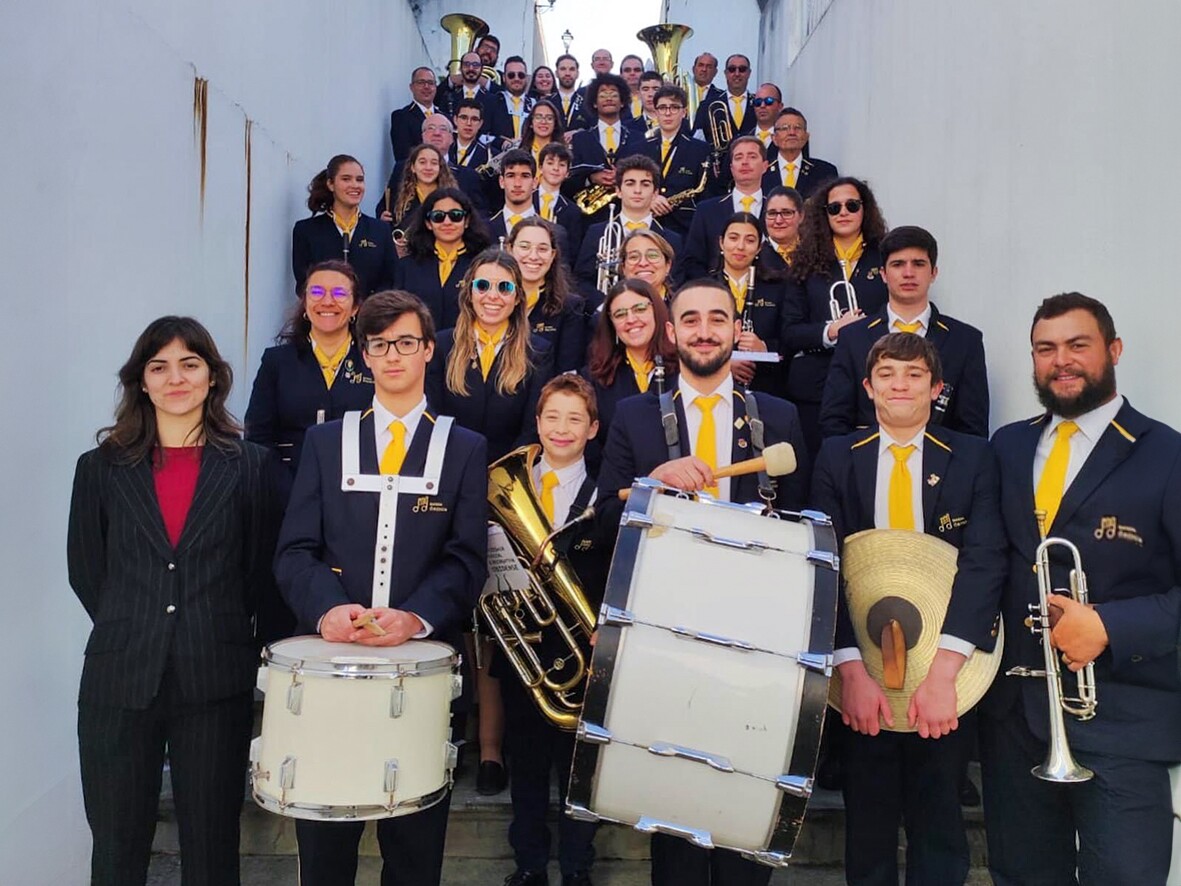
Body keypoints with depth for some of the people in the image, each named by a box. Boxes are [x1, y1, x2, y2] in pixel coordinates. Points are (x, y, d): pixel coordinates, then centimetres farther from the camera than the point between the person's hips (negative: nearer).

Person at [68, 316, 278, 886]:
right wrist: (128, 630, 7)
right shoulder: (102, 466, 7)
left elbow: (261, 570, 5)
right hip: (119, 683, 1)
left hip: (216, 683, -1)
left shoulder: (249, 465, 4)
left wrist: (220, 632, 4)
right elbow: (85, 568, 10)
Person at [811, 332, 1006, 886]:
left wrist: (943, 670, -24)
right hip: (860, 669, 0)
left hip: (946, 672, 0)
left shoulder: (973, 459, 0)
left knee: (939, 826, 13)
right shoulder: (837, 458, 2)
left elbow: (984, 561, -12)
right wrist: (852, 668, -20)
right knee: (867, 824, 14)